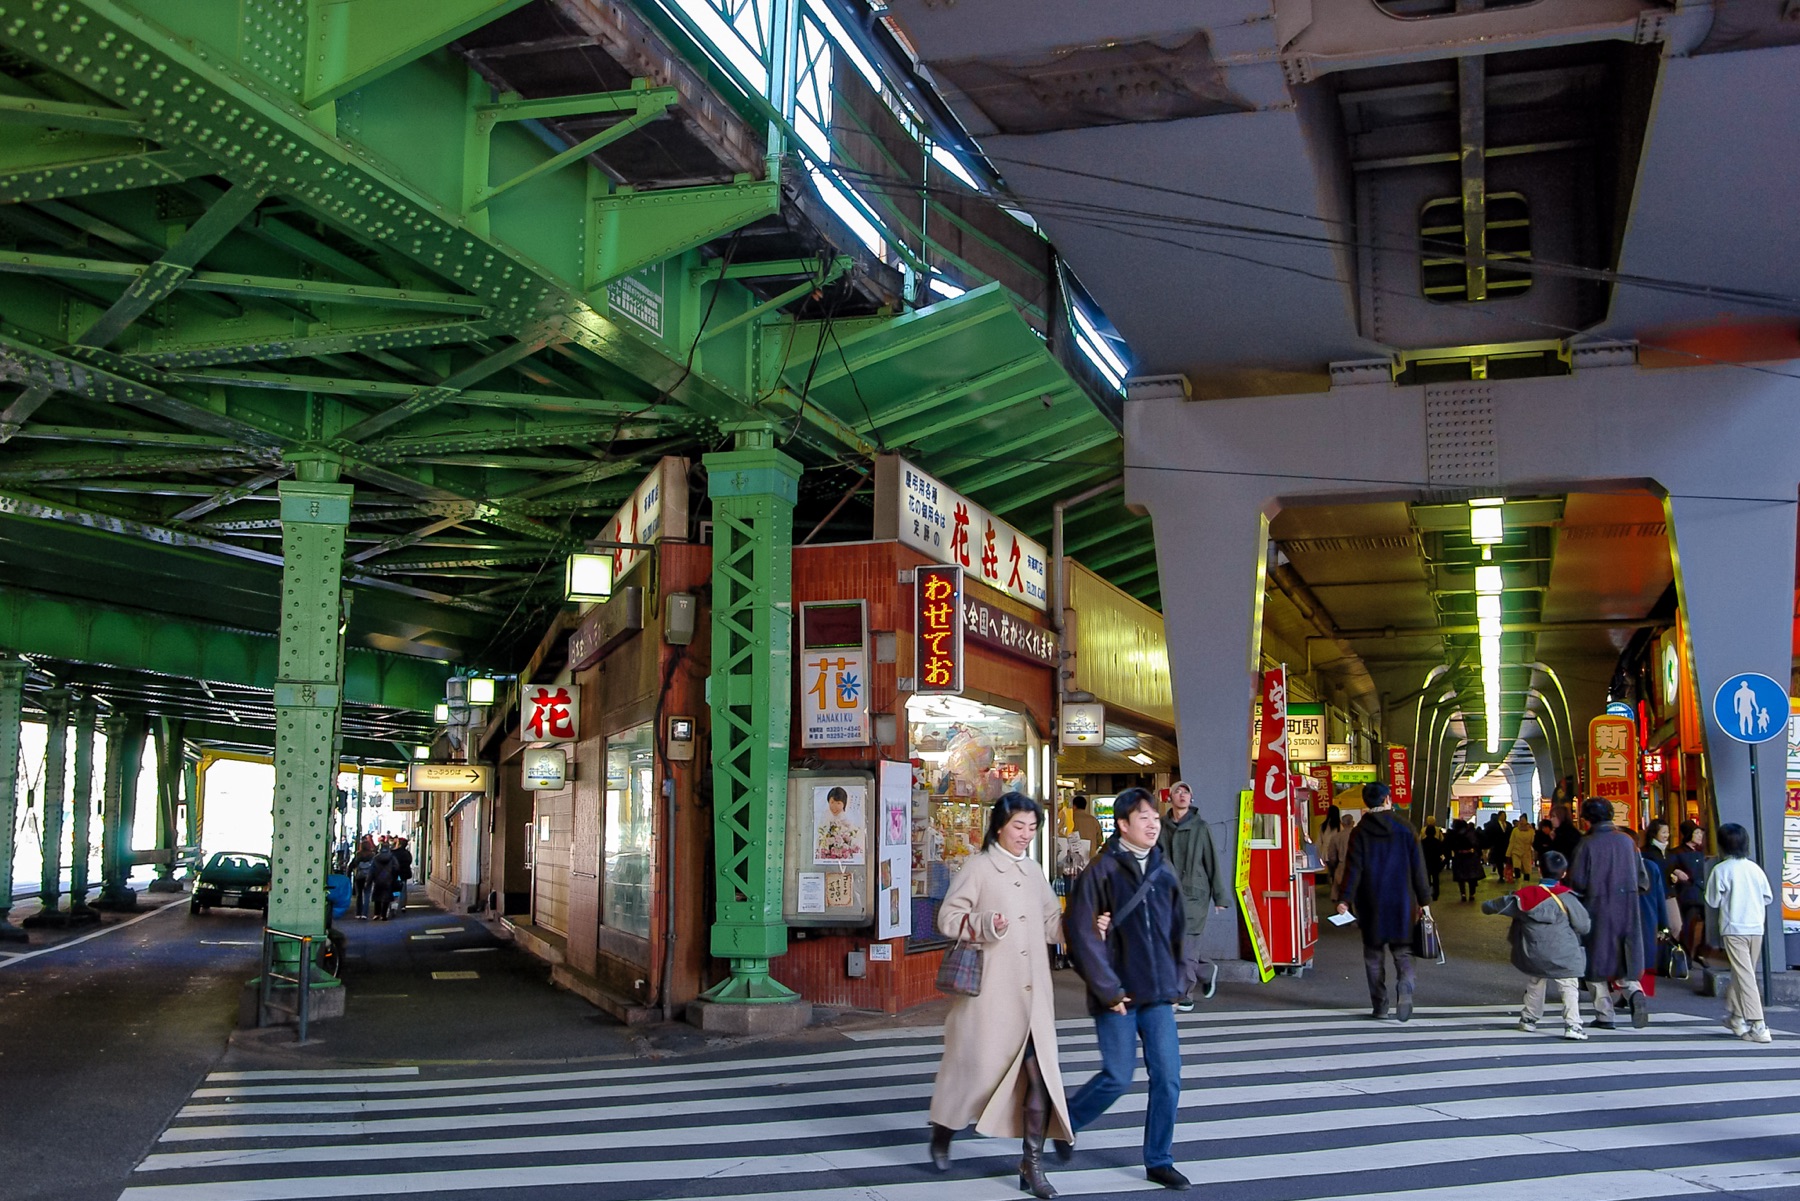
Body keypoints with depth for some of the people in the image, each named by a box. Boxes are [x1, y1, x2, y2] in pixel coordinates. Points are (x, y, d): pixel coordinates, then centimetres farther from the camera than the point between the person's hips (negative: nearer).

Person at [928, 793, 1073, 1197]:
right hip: (990, 989, -5)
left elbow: (1051, 922, 20)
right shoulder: (979, 867, -5)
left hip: (1032, 992, 5)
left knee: (1040, 1073, -1)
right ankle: (943, 1132, 32)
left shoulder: (1032, 870, 14)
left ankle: (1032, 1164, 10)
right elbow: (948, 917, -8)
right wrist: (985, 924, -24)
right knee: (977, 1065, 5)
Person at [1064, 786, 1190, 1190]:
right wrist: (1107, 990, -12)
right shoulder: (1102, 870, -10)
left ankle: (1159, 1160, 17)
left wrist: (1175, 986, 11)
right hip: (1117, 997, -5)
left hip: (1158, 996, 5)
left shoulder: (1164, 873, 8)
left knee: (1168, 1076, 2)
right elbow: (1081, 934, -13)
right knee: (1118, 1076, -2)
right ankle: (1066, 1122, 24)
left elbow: (1179, 932, 17)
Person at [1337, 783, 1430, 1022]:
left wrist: (1346, 899, -11)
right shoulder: (1405, 829, 0)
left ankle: (1379, 1005, 12)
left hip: (1371, 904, 0)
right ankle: (1404, 994, -20)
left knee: (1373, 953, 11)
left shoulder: (1361, 832, -3)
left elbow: (1353, 868, -9)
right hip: (1402, 902, 0)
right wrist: (1424, 901, 6)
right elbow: (1418, 868, 0)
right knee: (1403, 953, 5)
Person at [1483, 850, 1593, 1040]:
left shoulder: (1526, 896, -2)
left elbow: (1502, 904, 9)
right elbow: (1583, 926, -6)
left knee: (1534, 985, 23)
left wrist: (1486, 907, 30)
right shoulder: (1566, 898, -11)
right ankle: (1572, 1025, -8)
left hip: (1533, 956, 4)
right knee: (1569, 988, 2)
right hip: (1563, 956, -4)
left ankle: (1528, 1018, 34)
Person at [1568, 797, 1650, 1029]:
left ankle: (1604, 1015, 6)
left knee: (1598, 962, 7)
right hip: (1627, 911, 3)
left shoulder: (1587, 844, -10)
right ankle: (1634, 992, -17)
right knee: (1625, 959, 11)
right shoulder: (1627, 840, 3)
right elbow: (1643, 879, 7)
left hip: (1597, 910, -3)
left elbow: (1577, 882, -11)